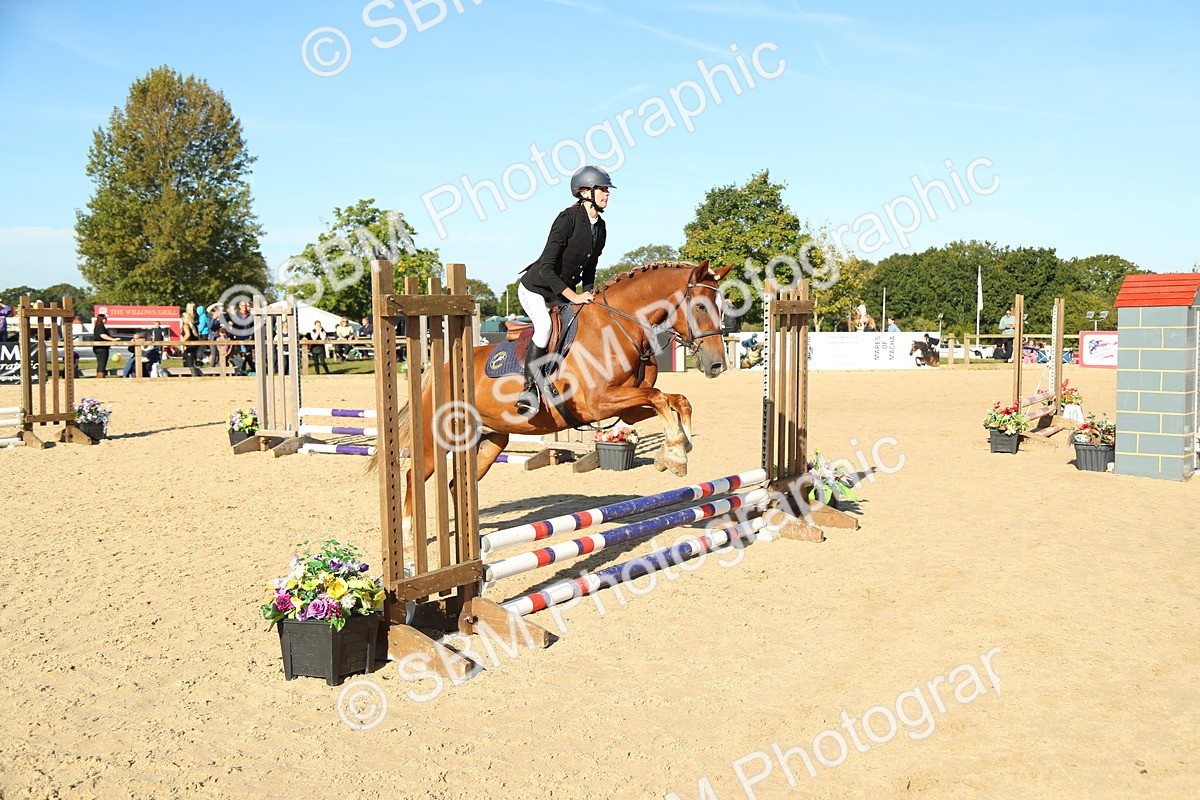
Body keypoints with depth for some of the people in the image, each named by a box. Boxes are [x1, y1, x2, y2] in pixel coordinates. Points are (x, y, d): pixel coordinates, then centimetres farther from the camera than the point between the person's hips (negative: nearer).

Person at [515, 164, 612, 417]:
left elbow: (589, 268, 12)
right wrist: (574, 296, -27)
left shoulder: (600, 228, 2)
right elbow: (546, 268, -25)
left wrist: (588, 294, -3)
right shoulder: (567, 219, -22)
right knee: (545, 325, -32)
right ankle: (529, 389, -28)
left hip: (561, 294, 8)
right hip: (534, 289, -8)